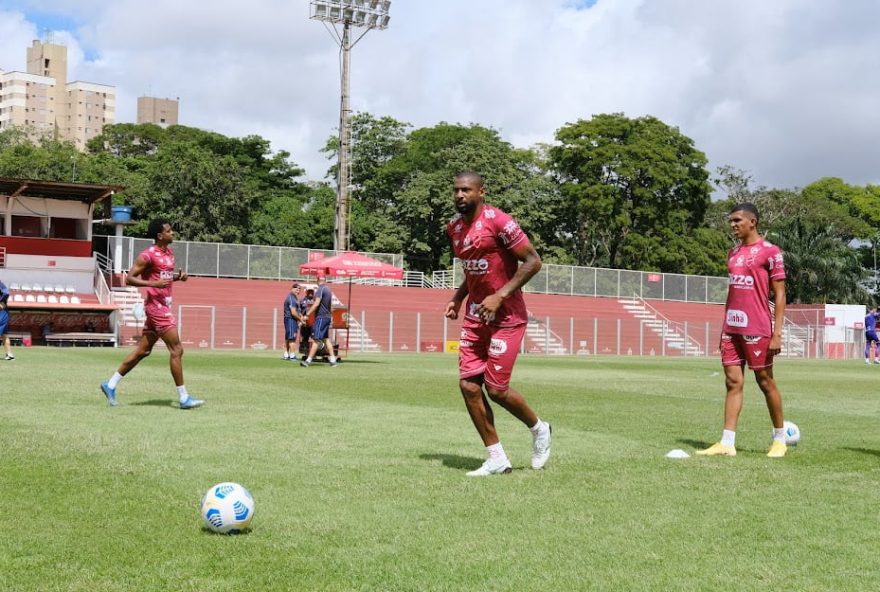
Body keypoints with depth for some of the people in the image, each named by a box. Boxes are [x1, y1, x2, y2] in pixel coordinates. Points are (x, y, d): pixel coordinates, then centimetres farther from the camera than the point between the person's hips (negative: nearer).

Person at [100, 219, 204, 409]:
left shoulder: (169, 253, 13)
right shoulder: (148, 255, -13)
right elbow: (129, 279, -14)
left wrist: (178, 277, 6)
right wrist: (153, 283, -26)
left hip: (164, 305, 9)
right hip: (156, 306, -9)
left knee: (142, 351, 12)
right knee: (176, 350, -8)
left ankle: (110, 385, 20)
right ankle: (184, 398, -3)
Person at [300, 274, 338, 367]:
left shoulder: (320, 289, -13)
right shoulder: (328, 289, 15)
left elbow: (316, 303, -22)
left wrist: (307, 314, -22)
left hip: (320, 317, -9)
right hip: (327, 317, 9)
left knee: (316, 339, -11)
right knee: (326, 339, 12)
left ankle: (308, 360, -13)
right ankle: (333, 360, 11)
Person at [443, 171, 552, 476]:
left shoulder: (498, 222, -15)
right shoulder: (454, 227, 9)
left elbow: (533, 261, -15)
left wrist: (500, 296, -19)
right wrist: (457, 298, 10)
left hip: (506, 316, -7)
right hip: (474, 316, 7)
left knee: (496, 389, -7)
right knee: (469, 386, -1)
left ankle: (539, 429, 22)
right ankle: (497, 459, 10)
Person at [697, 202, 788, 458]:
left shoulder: (770, 252, -7)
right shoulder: (732, 254, 15)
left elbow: (779, 294, -8)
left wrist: (777, 333, -14)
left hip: (756, 329, -7)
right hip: (731, 329, 7)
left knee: (765, 382, 4)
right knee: (733, 382, 3)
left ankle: (780, 439, 18)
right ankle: (727, 443, 1)